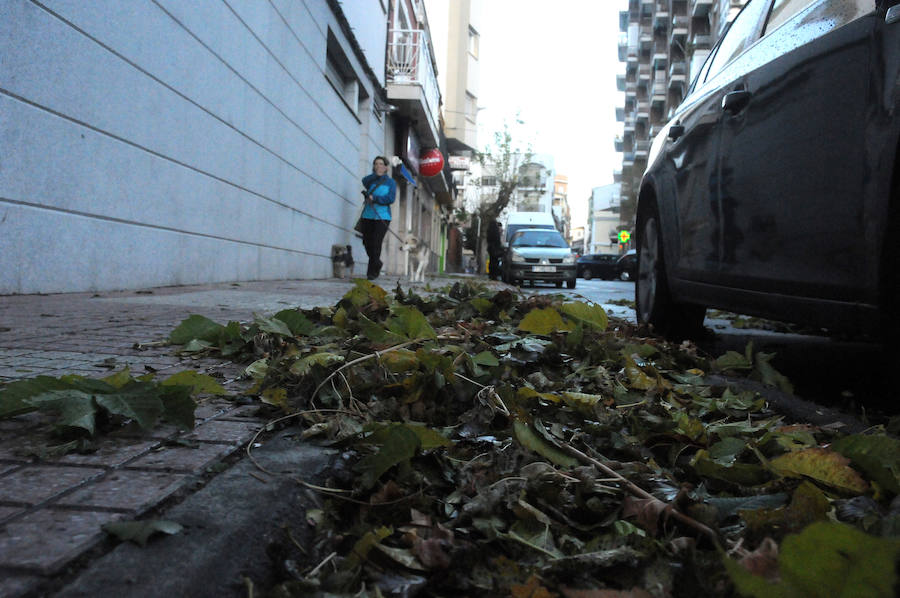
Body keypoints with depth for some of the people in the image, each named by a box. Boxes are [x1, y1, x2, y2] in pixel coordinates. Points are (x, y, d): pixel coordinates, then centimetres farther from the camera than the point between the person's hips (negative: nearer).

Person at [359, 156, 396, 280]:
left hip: (382, 217, -3)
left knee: (376, 244, -11)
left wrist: (375, 198, -12)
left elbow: (391, 198, -6)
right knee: (367, 243, 6)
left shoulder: (390, 182, 7)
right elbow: (364, 181, -12)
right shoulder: (370, 179, 12)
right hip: (367, 216, 3)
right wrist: (376, 175, -20)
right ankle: (377, 264, 32)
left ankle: (372, 272, -4)